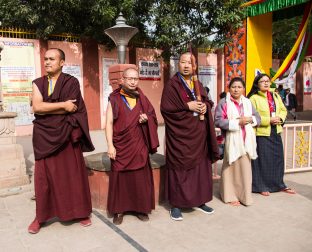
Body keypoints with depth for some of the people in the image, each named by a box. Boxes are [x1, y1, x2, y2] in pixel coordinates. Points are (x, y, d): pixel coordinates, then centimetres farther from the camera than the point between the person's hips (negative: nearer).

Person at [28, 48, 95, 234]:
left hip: (67, 136, -2)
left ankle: (81, 212, 19)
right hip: (44, 137, 3)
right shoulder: (38, 83, 8)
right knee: (44, 177, 6)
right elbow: (36, 107, -10)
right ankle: (41, 216, 20)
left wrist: (46, 109, -9)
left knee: (74, 175, 4)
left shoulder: (72, 82, -1)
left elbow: (71, 110, -14)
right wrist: (63, 105, -15)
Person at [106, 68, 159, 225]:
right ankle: (119, 210, 16)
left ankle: (140, 208, 19)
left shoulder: (142, 99, 8)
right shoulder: (114, 99, -1)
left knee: (140, 178, 5)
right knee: (120, 178, 4)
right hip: (120, 146, -2)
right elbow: (109, 123, -5)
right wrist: (110, 145, -13)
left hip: (139, 145, 3)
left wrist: (146, 119, -9)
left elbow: (152, 117, 15)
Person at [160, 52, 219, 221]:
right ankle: (176, 205, 9)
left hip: (198, 133, 6)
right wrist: (187, 106, -17)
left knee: (199, 166, 11)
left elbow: (207, 101, 18)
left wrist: (205, 106, -5)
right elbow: (165, 108, -12)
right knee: (179, 168, -2)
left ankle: (199, 201, 24)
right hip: (180, 133, -6)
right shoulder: (172, 85, -5)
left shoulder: (198, 84, 13)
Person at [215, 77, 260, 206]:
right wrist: (237, 122, -19)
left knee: (245, 168, 10)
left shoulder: (247, 102, 11)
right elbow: (218, 121, -15)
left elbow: (258, 117, 13)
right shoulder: (223, 103, -6)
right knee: (232, 168, 2)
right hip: (232, 140, -5)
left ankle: (244, 195, 24)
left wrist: (250, 119, -10)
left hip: (246, 140, 5)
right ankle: (230, 196, 15)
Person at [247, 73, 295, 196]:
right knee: (263, 160, 0)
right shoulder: (254, 98, -9)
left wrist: (280, 118, -7)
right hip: (262, 133, -6)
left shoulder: (276, 96, 11)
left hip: (276, 132, 6)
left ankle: (279, 184, 27)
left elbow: (283, 110, 14)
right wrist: (269, 120, -20)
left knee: (278, 158, 12)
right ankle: (262, 186, 14)